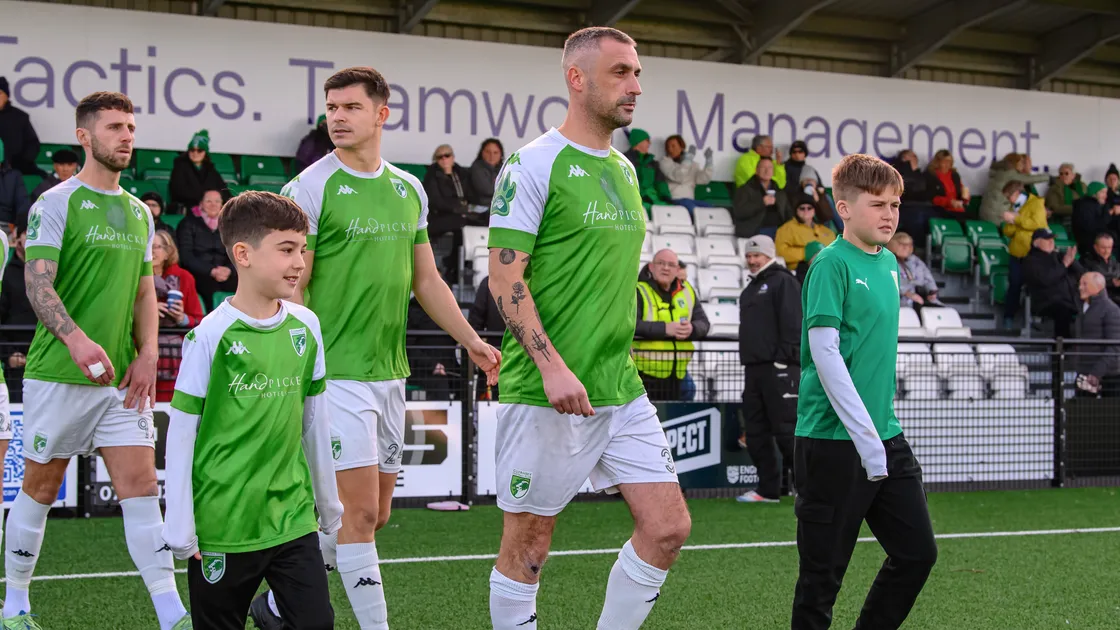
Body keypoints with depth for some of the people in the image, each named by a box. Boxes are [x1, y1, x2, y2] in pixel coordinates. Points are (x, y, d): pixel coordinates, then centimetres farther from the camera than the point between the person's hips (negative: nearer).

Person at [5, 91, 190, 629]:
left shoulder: (139, 213, 14)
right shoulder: (56, 203, -5)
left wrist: (147, 352, 2)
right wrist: (76, 339, -30)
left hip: (122, 378, 5)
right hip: (58, 376, -5)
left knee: (141, 488, -2)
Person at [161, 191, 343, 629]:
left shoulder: (306, 326, 3)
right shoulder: (212, 335, -10)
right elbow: (180, 434, -8)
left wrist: (329, 507, 17)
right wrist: (181, 530, -8)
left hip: (294, 521, 4)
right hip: (222, 524, -4)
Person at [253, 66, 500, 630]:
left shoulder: (409, 189, 12)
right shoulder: (310, 188, -7)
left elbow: (427, 280, 19)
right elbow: (291, 289, -9)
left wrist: (472, 341, 12)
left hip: (389, 372, 7)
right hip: (337, 370, -7)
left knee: (374, 513, 12)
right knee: (360, 511, -9)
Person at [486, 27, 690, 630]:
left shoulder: (624, 169, 15)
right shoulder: (534, 164, -9)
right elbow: (505, 277, -14)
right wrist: (553, 367, -22)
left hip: (622, 392, 7)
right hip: (545, 394, -7)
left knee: (668, 528, 1)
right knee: (527, 546, 2)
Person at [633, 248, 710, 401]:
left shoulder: (687, 291, 11)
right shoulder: (639, 292, -8)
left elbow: (703, 323, 7)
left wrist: (692, 329, -18)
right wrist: (664, 328, -29)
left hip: (677, 374, 6)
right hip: (646, 374, -6)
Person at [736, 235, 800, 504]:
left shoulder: (783, 281, -4)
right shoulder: (751, 288, 24)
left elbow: (793, 323, -14)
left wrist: (784, 358, -20)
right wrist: (748, 361, 19)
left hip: (779, 368, -9)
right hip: (754, 368, 9)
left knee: (786, 429, -11)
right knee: (755, 432, 7)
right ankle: (768, 488, 12)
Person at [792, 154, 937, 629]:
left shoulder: (889, 263, 12)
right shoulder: (832, 263, -12)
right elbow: (824, 351, -18)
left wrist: (882, 429, 17)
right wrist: (865, 436, -21)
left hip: (886, 436, 8)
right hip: (833, 442, -8)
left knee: (917, 551, 9)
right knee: (824, 570, 0)